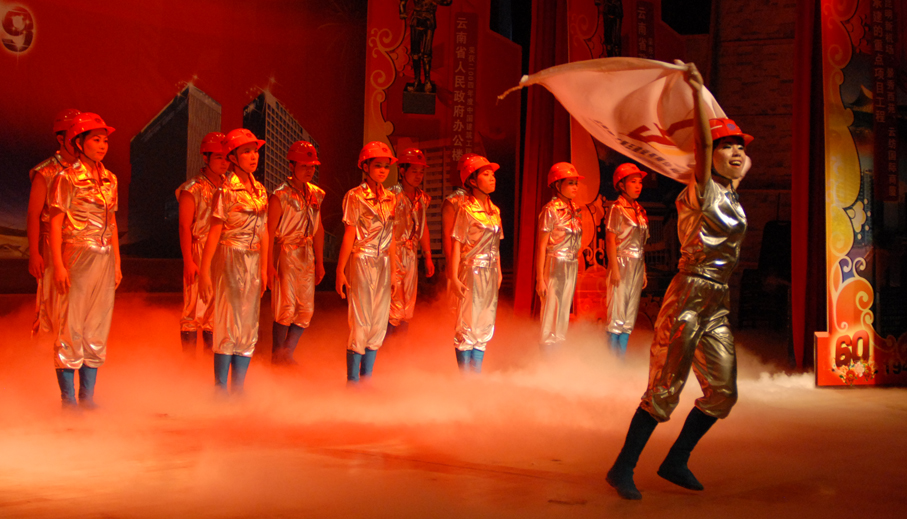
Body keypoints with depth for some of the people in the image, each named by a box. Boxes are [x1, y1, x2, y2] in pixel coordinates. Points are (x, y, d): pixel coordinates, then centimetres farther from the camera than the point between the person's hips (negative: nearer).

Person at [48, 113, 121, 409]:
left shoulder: (110, 179, 12)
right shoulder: (67, 178, -5)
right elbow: (55, 223, -8)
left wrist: (117, 263, 14)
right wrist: (58, 265, -15)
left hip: (104, 259, 6)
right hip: (76, 257, -6)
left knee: (98, 329, 8)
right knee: (71, 329, -3)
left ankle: (87, 397, 16)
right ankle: (68, 400, 4)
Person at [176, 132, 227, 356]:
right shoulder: (193, 189, -5)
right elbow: (184, 227, -8)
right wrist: (188, 261, -15)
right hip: (199, 251, -6)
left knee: (217, 307, 9)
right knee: (195, 306, -4)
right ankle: (189, 358, 3)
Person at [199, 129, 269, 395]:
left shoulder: (260, 191, 11)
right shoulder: (226, 190, -8)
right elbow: (215, 232, -11)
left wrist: (264, 268, 12)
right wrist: (204, 271, -14)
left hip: (253, 261, 7)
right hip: (230, 259, -7)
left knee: (249, 324, 8)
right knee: (229, 324, -4)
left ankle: (238, 388, 17)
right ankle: (220, 389, 5)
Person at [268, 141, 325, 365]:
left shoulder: (316, 194, 11)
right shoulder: (280, 195, -9)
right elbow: (270, 230, -10)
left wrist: (319, 262, 16)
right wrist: (269, 263, -16)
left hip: (307, 256, 6)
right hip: (285, 253, -6)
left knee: (306, 309, 5)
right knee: (286, 308, -5)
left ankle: (287, 354, 17)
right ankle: (277, 357, 9)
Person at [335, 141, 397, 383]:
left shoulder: (390, 198, 11)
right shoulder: (355, 196, -6)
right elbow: (349, 234, -8)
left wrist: (393, 269, 12)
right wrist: (340, 270, -10)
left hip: (383, 264, 6)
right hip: (362, 262, -6)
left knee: (380, 322, 7)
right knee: (361, 322, -4)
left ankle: (367, 377, 16)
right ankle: (352, 379, 5)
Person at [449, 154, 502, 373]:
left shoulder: (494, 210, 11)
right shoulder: (466, 209, -8)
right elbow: (457, 244, -10)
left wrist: (498, 272, 12)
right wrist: (454, 277, -15)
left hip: (490, 272, 7)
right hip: (472, 270, -7)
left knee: (485, 325, 9)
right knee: (468, 324, -2)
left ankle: (477, 373, 17)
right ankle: (464, 376, 5)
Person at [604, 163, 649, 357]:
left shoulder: (640, 211, 12)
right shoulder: (617, 209, -7)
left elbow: (641, 244, 14)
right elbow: (610, 240, -10)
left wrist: (643, 271, 11)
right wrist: (614, 269, -16)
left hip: (637, 266, 7)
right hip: (622, 263, -7)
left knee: (630, 315, 8)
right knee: (617, 313, -4)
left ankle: (621, 356, 13)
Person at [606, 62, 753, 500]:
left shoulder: (731, 195, 14)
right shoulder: (702, 190, -8)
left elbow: (744, 165, 38)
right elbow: (702, 141, -23)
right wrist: (696, 91, -24)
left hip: (718, 303, 8)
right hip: (689, 295, -8)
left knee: (722, 393, 8)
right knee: (665, 390, -7)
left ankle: (675, 462, 21)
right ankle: (623, 468, 5)